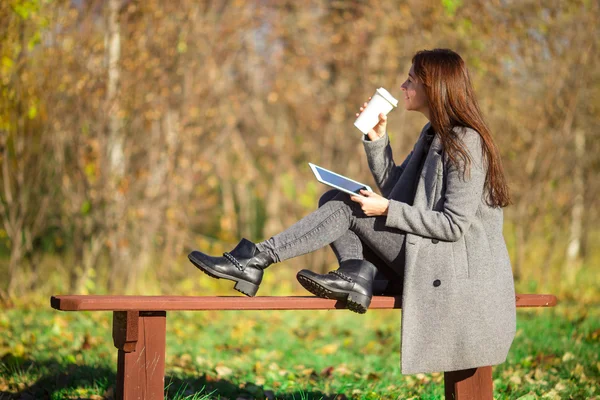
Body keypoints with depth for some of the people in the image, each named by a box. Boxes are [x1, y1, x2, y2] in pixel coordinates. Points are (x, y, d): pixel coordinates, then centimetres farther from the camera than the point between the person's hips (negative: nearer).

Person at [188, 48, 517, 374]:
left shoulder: (466, 143, -14)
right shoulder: (433, 134, 15)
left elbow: (455, 225, -19)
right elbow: (393, 188, 17)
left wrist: (387, 210, -19)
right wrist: (377, 140, 5)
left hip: (452, 268, -9)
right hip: (421, 256, 9)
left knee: (349, 206, -16)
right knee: (334, 200, 1)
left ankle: (257, 260, -16)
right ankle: (357, 273, -22)